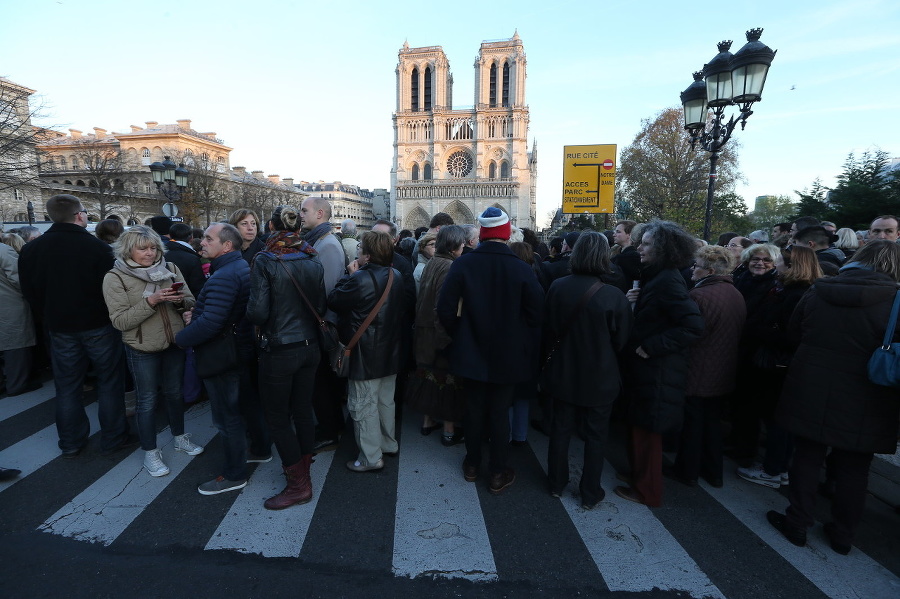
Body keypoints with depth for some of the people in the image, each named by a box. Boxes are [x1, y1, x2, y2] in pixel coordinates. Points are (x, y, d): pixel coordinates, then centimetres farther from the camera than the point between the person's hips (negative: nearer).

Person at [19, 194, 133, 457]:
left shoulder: (30, 250, -1)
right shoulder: (97, 246, -16)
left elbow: (30, 293, 6)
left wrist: (48, 321, 17)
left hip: (60, 328, 4)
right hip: (99, 326, -4)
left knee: (67, 386, 14)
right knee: (109, 383, 8)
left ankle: (71, 443, 25)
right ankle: (113, 438, 16)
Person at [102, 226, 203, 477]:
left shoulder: (170, 268, 0)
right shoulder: (115, 278, -9)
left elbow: (190, 301, 2)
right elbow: (120, 321, -15)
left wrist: (180, 300, -20)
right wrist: (150, 301, -26)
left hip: (175, 343, 3)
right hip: (142, 350, -3)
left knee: (174, 392, 18)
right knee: (147, 400, 9)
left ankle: (180, 437, 38)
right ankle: (150, 452, 27)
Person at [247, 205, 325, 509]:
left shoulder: (265, 261, -13)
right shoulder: (313, 262, 0)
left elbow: (258, 312, -17)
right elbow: (321, 308, 2)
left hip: (278, 350, -5)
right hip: (309, 346, 5)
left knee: (277, 417, 8)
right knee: (303, 410, 18)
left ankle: (298, 484, 16)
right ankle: (303, 466, 36)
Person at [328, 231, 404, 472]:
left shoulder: (360, 279, -23)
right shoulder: (396, 277, 1)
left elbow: (334, 301, -12)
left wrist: (350, 275, -3)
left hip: (366, 355, -8)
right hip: (390, 352, 8)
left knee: (364, 406, 5)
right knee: (386, 402, 21)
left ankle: (371, 457, 15)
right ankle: (389, 444, 36)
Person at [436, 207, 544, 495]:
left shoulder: (462, 264, -11)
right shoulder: (521, 268, -14)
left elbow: (445, 310, -11)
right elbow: (536, 313, -11)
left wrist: (460, 336, 5)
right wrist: (521, 339, 6)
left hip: (471, 353, 1)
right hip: (508, 355, -1)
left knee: (474, 408, 17)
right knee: (500, 412, 11)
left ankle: (472, 465, 35)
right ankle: (498, 473, 26)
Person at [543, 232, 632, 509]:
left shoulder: (557, 287, -13)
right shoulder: (614, 296, -22)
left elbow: (547, 330, 0)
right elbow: (621, 341, -9)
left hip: (563, 373, 3)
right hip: (600, 379, -2)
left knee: (561, 429, 19)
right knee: (595, 435, 16)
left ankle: (557, 483, 36)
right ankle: (590, 494, 31)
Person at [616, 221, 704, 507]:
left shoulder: (667, 282, -22)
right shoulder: (657, 277, 8)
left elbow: (693, 325, -29)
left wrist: (652, 347, -24)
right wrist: (633, 302, -3)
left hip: (656, 372, -9)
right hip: (646, 368, 9)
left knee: (647, 429, 6)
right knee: (642, 427, 21)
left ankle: (646, 491, 24)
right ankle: (639, 475, 39)